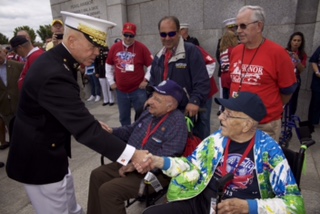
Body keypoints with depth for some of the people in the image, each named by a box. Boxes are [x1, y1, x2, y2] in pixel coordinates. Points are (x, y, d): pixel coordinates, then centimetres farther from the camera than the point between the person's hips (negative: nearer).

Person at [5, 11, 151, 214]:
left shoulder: (56, 60, 0)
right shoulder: (54, 74, -32)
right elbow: (84, 128, -36)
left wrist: (95, 125, 6)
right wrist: (132, 155, -34)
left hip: (47, 150, 9)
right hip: (39, 159, -9)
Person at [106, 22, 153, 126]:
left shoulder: (141, 48, -6)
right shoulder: (115, 47, 4)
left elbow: (152, 65, -2)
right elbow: (108, 65, 15)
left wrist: (146, 80, -6)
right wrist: (111, 82, 12)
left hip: (138, 90, -3)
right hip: (121, 91, 4)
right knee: (123, 117, 14)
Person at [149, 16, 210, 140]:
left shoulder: (191, 51, -10)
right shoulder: (158, 57, 14)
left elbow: (202, 82, -17)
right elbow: (153, 83, 21)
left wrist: (195, 101, -29)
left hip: (187, 111, -6)